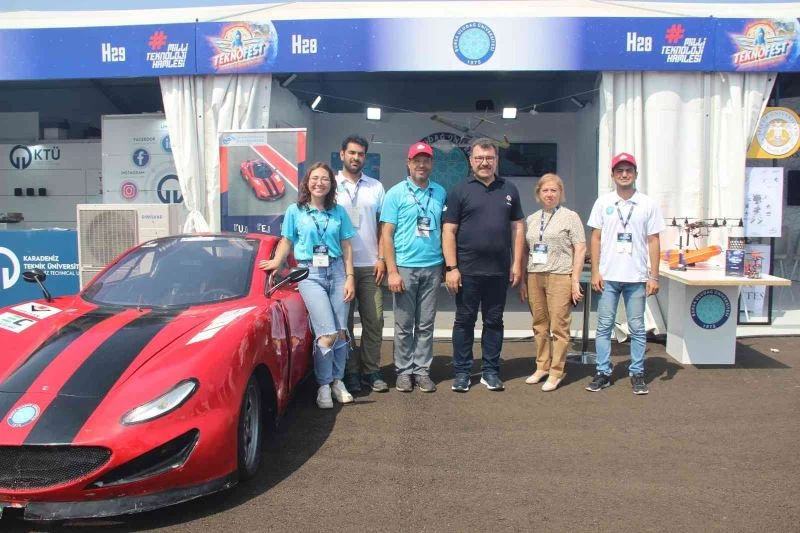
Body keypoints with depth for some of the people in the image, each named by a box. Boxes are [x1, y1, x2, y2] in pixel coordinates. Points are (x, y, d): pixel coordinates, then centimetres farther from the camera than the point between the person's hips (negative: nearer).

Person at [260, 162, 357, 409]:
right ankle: (324, 385, 4)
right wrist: (276, 262, -12)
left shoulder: (339, 212, 10)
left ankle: (337, 380, 20)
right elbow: (286, 242, 8)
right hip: (310, 274, -3)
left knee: (341, 332, 1)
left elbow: (346, 247, 9)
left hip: (336, 272, 3)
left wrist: (349, 277, 2)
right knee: (327, 333, -12)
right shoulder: (295, 211, 5)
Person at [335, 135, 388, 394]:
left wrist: (381, 258, 0)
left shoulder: (375, 187, 9)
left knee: (374, 321, 4)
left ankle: (371, 370, 16)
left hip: (370, 266, 2)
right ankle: (350, 371, 15)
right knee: (344, 321, 5)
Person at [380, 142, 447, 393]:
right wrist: (392, 271, -11)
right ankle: (404, 371, 16)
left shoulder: (440, 193, 9)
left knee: (426, 324, 8)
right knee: (404, 324, 5)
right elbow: (387, 235, -4)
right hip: (405, 267, -3)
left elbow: (445, 229, 13)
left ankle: (422, 370, 18)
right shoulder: (396, 193, -1)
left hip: (432, 268, 3)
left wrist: (447, 265, 6)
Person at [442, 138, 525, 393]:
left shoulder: (509, 190, 10)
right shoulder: (459, 190, -1)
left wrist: (517, 263, 4)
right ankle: (462, 372, 16)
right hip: (468, 270, -3)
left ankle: (490, 371, 21)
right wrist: (451, 268, -11)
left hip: (499, 270, 3)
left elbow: (517, 227, 11)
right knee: (464, 321, 6)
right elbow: (448, 231, -5)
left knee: (494, 321, 10)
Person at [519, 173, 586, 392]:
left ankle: (556, 372, 7)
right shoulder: (531, 219, 15)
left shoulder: (570, 217, 3)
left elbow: (580, 249, -1)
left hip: (560, 277, -4)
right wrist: (522, 280, 11)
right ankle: (542, 366, 21)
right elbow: (525, 251, 17)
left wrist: (575, 280, -8)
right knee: (539, 325, 9)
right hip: (535, 276, 4)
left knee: (559, 326, -4)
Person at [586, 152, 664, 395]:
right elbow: (596, 238, 5)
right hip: (608, 277, 0)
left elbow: (653, 241, 3)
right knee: (604, 326, 5)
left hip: (637, 277, 0)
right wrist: (595, 272, -2)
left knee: (637, 328, 7)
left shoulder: (648, 204, 3)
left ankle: (637, 373, 18)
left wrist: (654, 276, -2)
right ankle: (603, 373, 15)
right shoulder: (603, 202, 4)